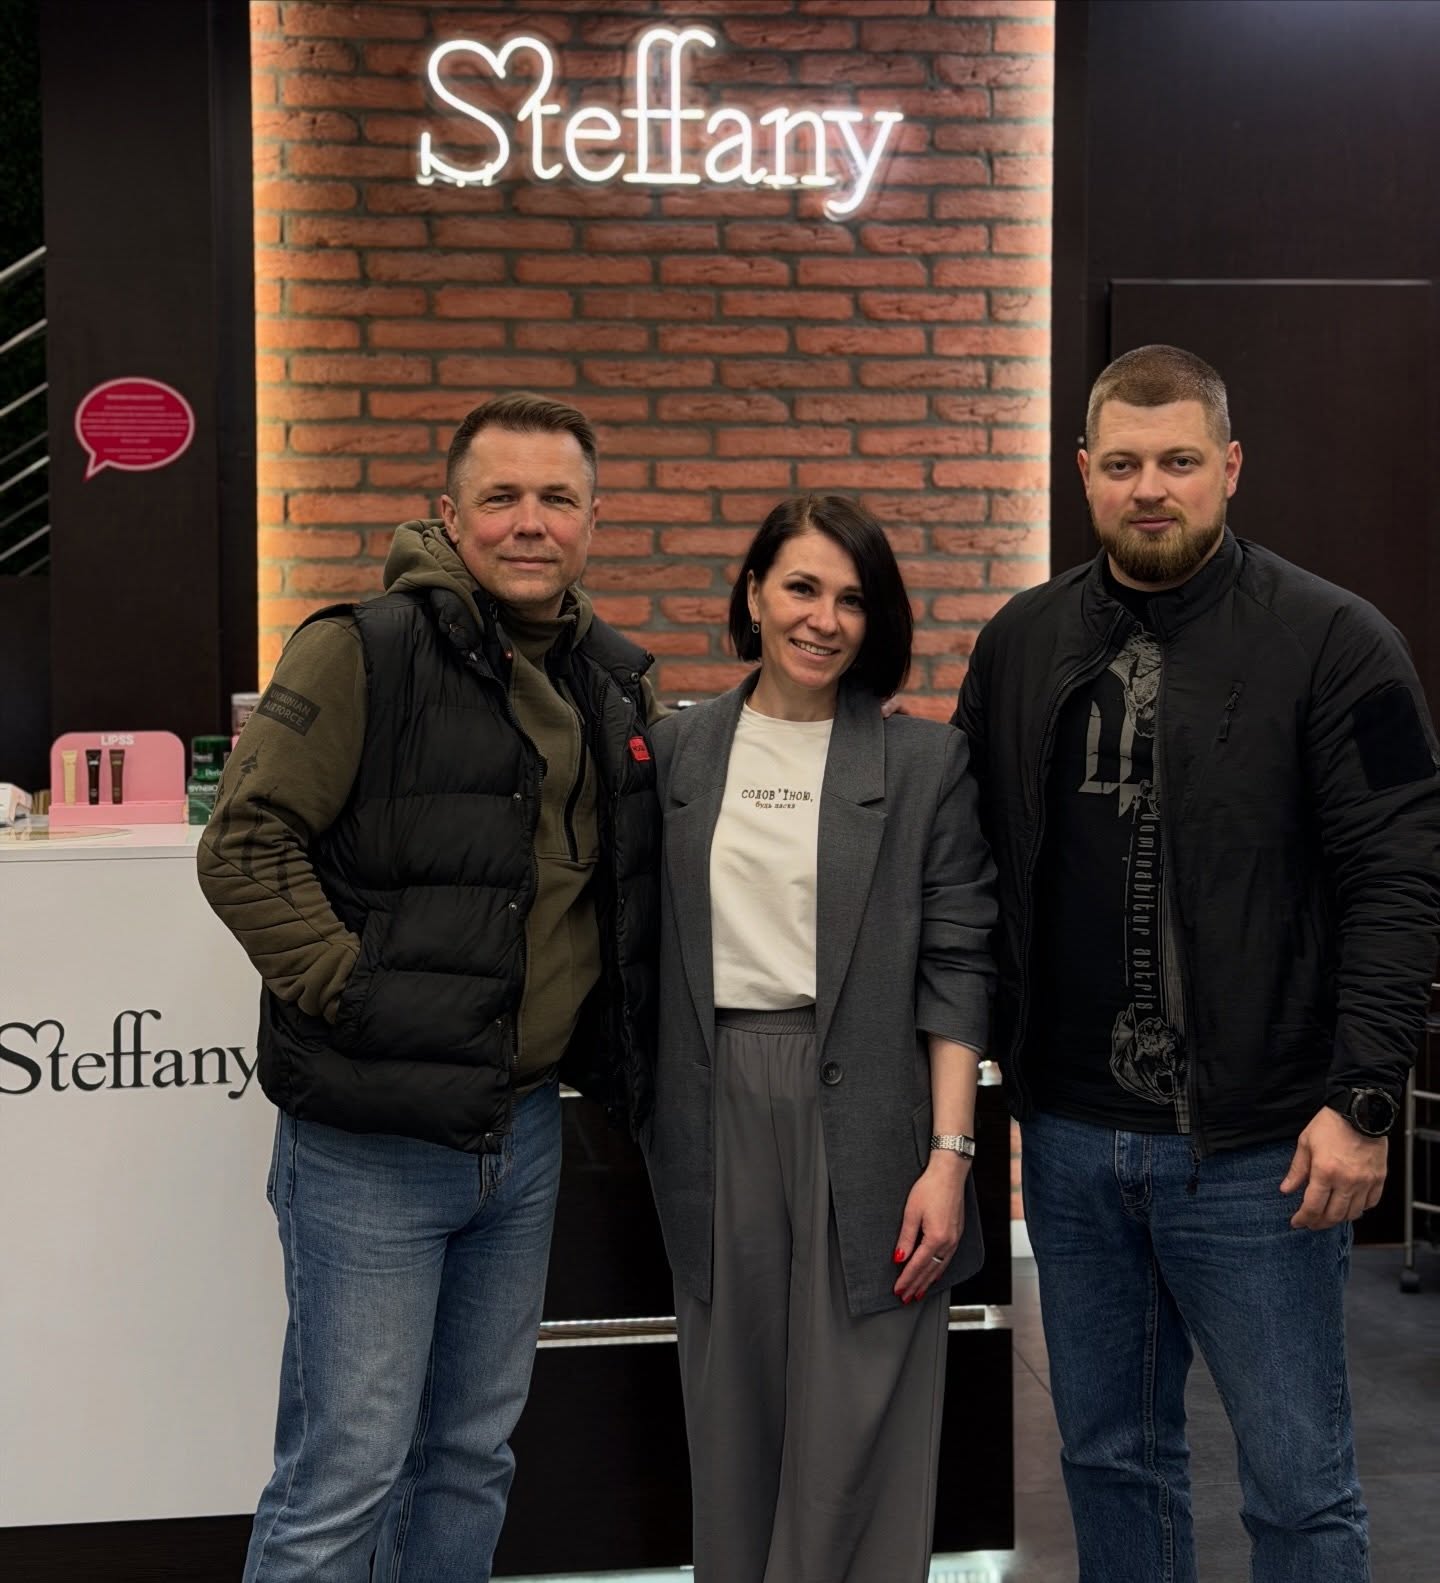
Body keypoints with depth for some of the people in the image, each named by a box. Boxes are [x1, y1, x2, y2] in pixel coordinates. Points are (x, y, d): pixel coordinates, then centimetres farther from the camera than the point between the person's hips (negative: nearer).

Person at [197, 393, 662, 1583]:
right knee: (344, 1474, 0)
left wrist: (619, 1052, 10)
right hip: (374, 1139, -6)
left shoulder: (616, 683, 10)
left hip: (525, 1128, 7)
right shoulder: (365, 652, -10)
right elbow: (244, 845, -14)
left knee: (474, 1458, 18)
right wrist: (351, 990, -19)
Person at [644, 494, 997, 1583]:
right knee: (732, 1418, 10)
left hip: (866, 1110, -2)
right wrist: (643, 1106, 3)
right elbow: (647, 945, 13)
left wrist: (950, 1154, -9)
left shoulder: (925, 763, 1)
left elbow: (957, 967, -2)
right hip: (718, 1110, 3)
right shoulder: (678, 753, 9)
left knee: (855, 1426, 2)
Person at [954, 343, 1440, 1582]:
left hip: (1259, 1149, -4)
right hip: (1071, 1136, 5)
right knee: (1110, 1455, 18)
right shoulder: (1021, 645, 7)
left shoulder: (1334, 643, -6)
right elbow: (975, 874, 11)